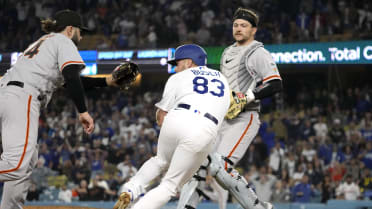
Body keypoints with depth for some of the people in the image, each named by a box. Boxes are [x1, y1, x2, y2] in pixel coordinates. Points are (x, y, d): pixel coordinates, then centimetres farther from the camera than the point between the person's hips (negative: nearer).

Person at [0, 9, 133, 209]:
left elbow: (74, 81, 39)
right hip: (22, 98, -9)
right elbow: (71, 77, -9)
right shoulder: (64, 41, 9)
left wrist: (107, 81, 41)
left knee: (29, 157, 17)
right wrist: (83, 111, -12)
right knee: (17, 164, -22)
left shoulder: (41, 42, 35)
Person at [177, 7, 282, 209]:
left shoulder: (259, 53, -4)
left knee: (219, 168, -20)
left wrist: (248, 96, -24)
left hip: (244, 119, -8)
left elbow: (276, 84, -16)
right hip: (221, 117, 8)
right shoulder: (227, 52, 22)